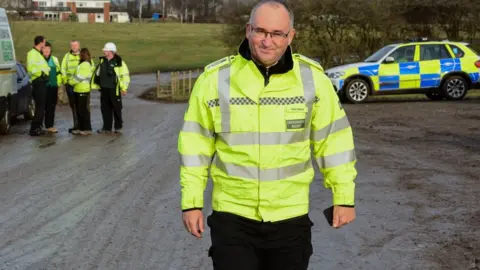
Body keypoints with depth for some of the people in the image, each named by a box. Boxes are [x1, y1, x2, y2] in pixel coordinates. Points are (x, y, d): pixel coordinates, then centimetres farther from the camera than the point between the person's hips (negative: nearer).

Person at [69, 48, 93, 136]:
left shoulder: (85, 65, -16)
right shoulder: (83, 64, 17)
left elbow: (79, 77, -18)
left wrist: (70, 82, -4)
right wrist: (71, 80, 8)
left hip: (83, 91, -10)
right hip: (78, 90, 10)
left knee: (84, 110, -5)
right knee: (79, 110, 13)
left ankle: (87, 129, 0)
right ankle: (80, 128, 18)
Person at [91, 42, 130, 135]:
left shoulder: (119, 62, -9)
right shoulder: (102, 61, 10)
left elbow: (125, 75, -9)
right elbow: (97, 73, 18)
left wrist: (124, 88, -11)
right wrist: (96, 85, 16)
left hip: (114, 90, -6)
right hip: (104, 89, 6)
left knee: (116, 109, 6)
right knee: (105, 109, 8)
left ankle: (118, 127, 19)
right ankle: (107, 128, 15)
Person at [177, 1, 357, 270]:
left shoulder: (312, 77, -5)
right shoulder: (215, 78, -7)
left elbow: (333, 139, 3)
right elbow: (196, 145, 0)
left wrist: (344, 196, 4)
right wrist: (192, 202, 0)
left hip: (290, 217, 1)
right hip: (232, 216, -1)